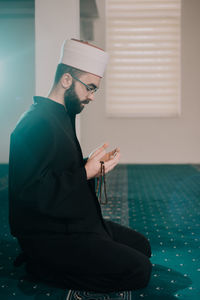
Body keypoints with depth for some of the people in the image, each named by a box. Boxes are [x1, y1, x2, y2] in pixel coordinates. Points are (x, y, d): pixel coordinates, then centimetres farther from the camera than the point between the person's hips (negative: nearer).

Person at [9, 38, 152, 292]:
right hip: (48, 236, -11)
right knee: (139, 271, -14)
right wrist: (86, 173, -23)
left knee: (141, 246, 14)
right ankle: (43, 267, -4)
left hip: (75, 222, 11)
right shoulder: (39, 123, -21)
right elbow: (32, 192, -27)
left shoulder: (62, 116, 13)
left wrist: (92, 163, 4)